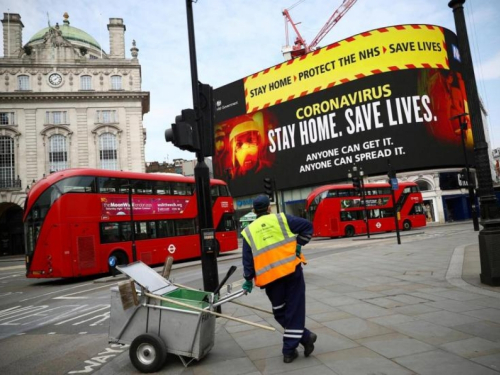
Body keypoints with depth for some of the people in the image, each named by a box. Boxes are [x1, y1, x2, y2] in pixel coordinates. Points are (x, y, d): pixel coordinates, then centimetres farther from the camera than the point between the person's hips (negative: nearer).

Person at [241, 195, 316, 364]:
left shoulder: (248, 232, 7)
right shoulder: (281, 219, 4)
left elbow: (248, 259, 5)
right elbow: (307, 226, 2)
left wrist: (248, 280, 12)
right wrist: (299, 245, 5)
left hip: (270, 277, 1)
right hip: (291, 271, -1)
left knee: (280, 312, 18)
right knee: (294, 311, 7)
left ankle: (305, 337, 18)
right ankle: (289, 350, 8)